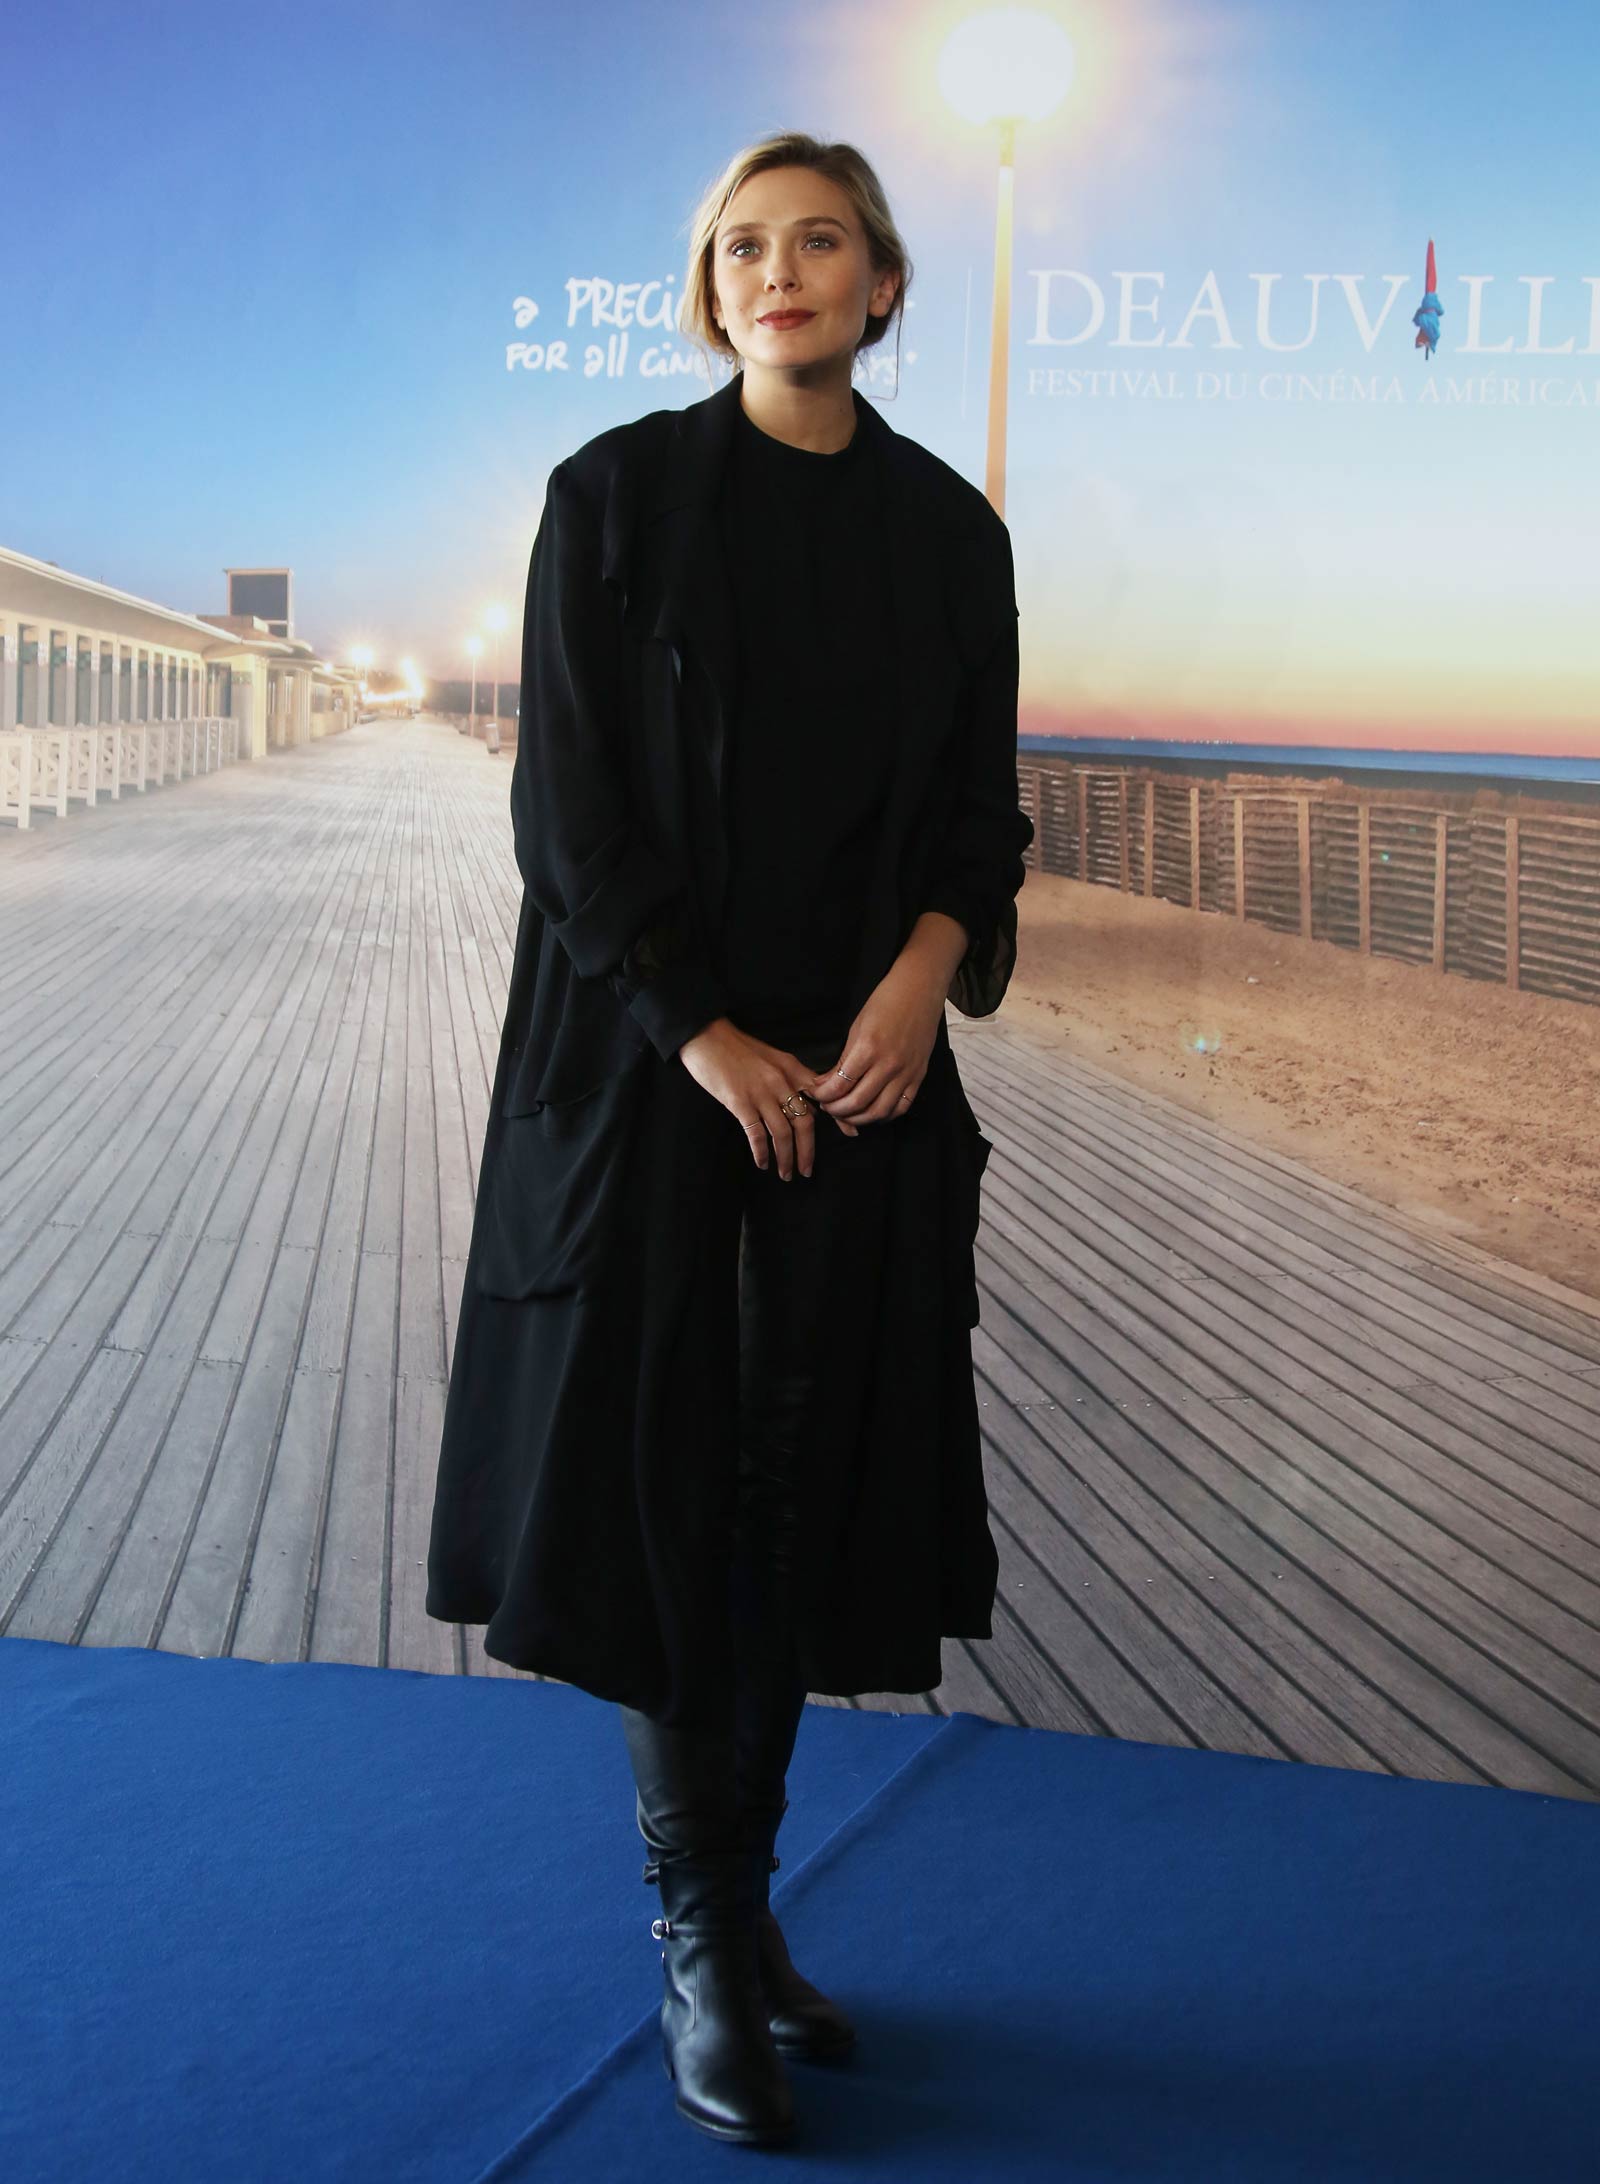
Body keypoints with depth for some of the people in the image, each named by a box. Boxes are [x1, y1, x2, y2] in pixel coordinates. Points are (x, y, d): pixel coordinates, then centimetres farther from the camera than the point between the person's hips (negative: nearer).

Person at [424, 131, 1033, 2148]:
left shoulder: (947, 529, 8)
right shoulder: (620, 492, -1)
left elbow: (979, 805, 9)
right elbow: (565, 799, -6)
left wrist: (927, 965, -10)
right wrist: (707, 1037, -13)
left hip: (864, 1070, 3)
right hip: (649, 1061, -3)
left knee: (804, 1493, 7)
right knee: (660, 1489, 0)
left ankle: (738, 1908, 23)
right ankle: (701, 1947, 15)